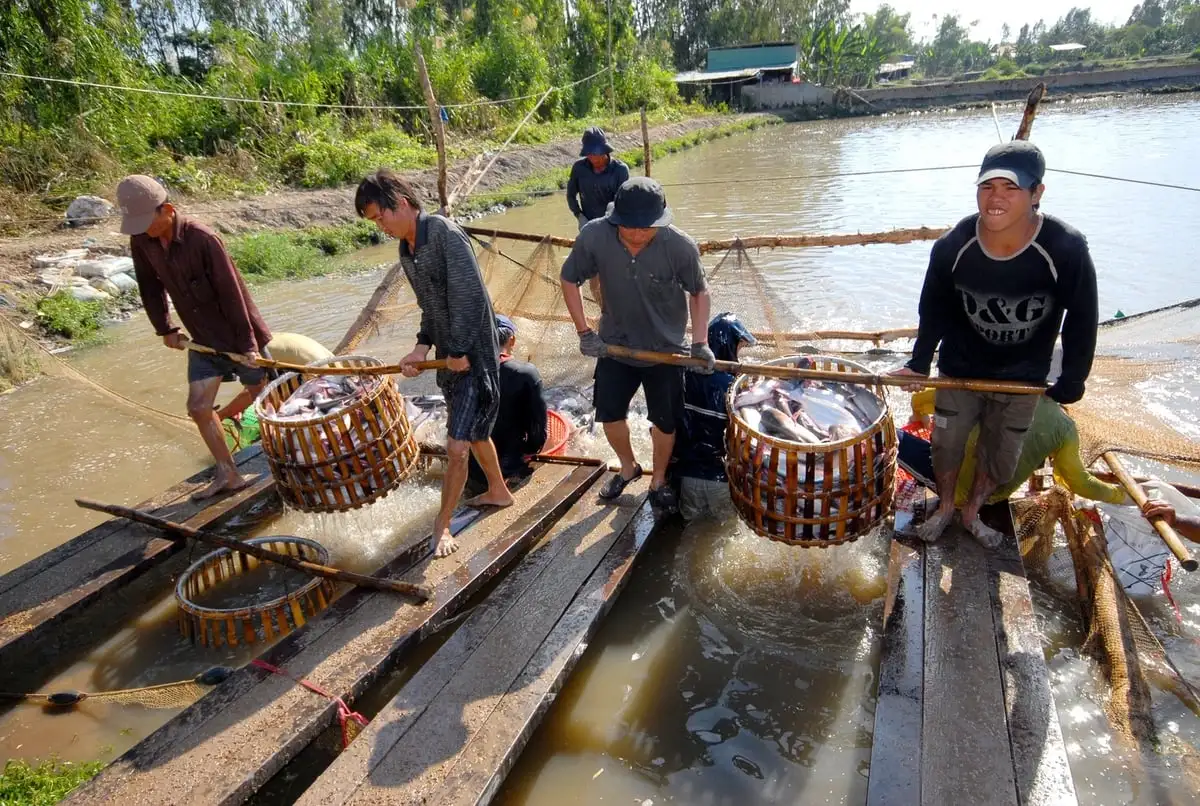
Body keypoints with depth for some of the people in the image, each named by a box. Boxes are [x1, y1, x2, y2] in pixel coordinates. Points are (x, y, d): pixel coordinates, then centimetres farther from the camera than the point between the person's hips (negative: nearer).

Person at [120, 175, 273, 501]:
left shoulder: (202, 239, -24)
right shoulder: (141, 241, -6)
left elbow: (231, 292, -23)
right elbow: (149, 285, 10)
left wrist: (247, 342, -21)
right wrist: (165, 329, 8)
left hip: (239, 335, -6)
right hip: (202, 339, 6)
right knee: (198, 407, 3)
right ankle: (228, 475, 15)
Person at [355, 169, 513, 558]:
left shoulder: (445, 232, -18)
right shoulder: (406, 249, 8)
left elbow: (468, 296, -24)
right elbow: (430, 307, 13)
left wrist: (459, 351, -18)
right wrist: (422, 346, -3)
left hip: (473, 355, -9)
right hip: (450, 355, 9)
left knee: (457, 446, -5)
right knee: (475, 433, 23)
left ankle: (442, 524, 12)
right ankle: (498, 491, 44)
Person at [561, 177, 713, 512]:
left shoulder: (680, 246, -26)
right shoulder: (594, 237, -23)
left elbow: (699, 291, -7)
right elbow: (570, 280, -6)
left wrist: (700, 341, -14)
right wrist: (584, 332, -11)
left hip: (665, 350, -1)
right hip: (615, 345, 2)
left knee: (664, 421, 10)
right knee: (610, 414, 11)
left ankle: (659, 481, 36)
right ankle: (628, 467, 40)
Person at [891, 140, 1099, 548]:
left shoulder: (1066, 249, -25)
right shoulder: (952, 246, -22)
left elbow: (1081, 318, -11)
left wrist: (1073, 378, -5)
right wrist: (919, 363, -4)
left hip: (1022, 379, 0)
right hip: (959, 372, 1)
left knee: (999, 458, 16)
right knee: (946, 447, 15)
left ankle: (972, 512, 43)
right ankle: (945, 507, 43)